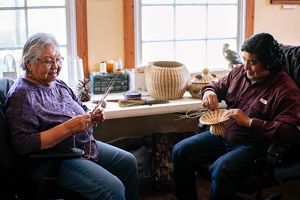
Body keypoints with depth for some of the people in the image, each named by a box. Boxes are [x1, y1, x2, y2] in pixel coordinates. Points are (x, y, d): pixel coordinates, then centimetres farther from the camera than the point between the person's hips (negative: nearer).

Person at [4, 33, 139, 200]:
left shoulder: (59, 84, 9)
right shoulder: (22, 95, -17)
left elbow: (82, 110, 21)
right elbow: (23, 144, -24)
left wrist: (94, 117, -4)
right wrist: (68, 128, -29)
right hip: (54, 160, -9)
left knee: (129, 162, 9)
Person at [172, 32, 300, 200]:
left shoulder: (286, 90, -15)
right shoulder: (240, 72, 5)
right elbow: (217, 86, 22)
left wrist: (249, 121, -26)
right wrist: (209, 91, -5)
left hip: (253, 145, -7)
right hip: (224, 134, 7)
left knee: (221, 170, -34)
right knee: (180, 151, -6)